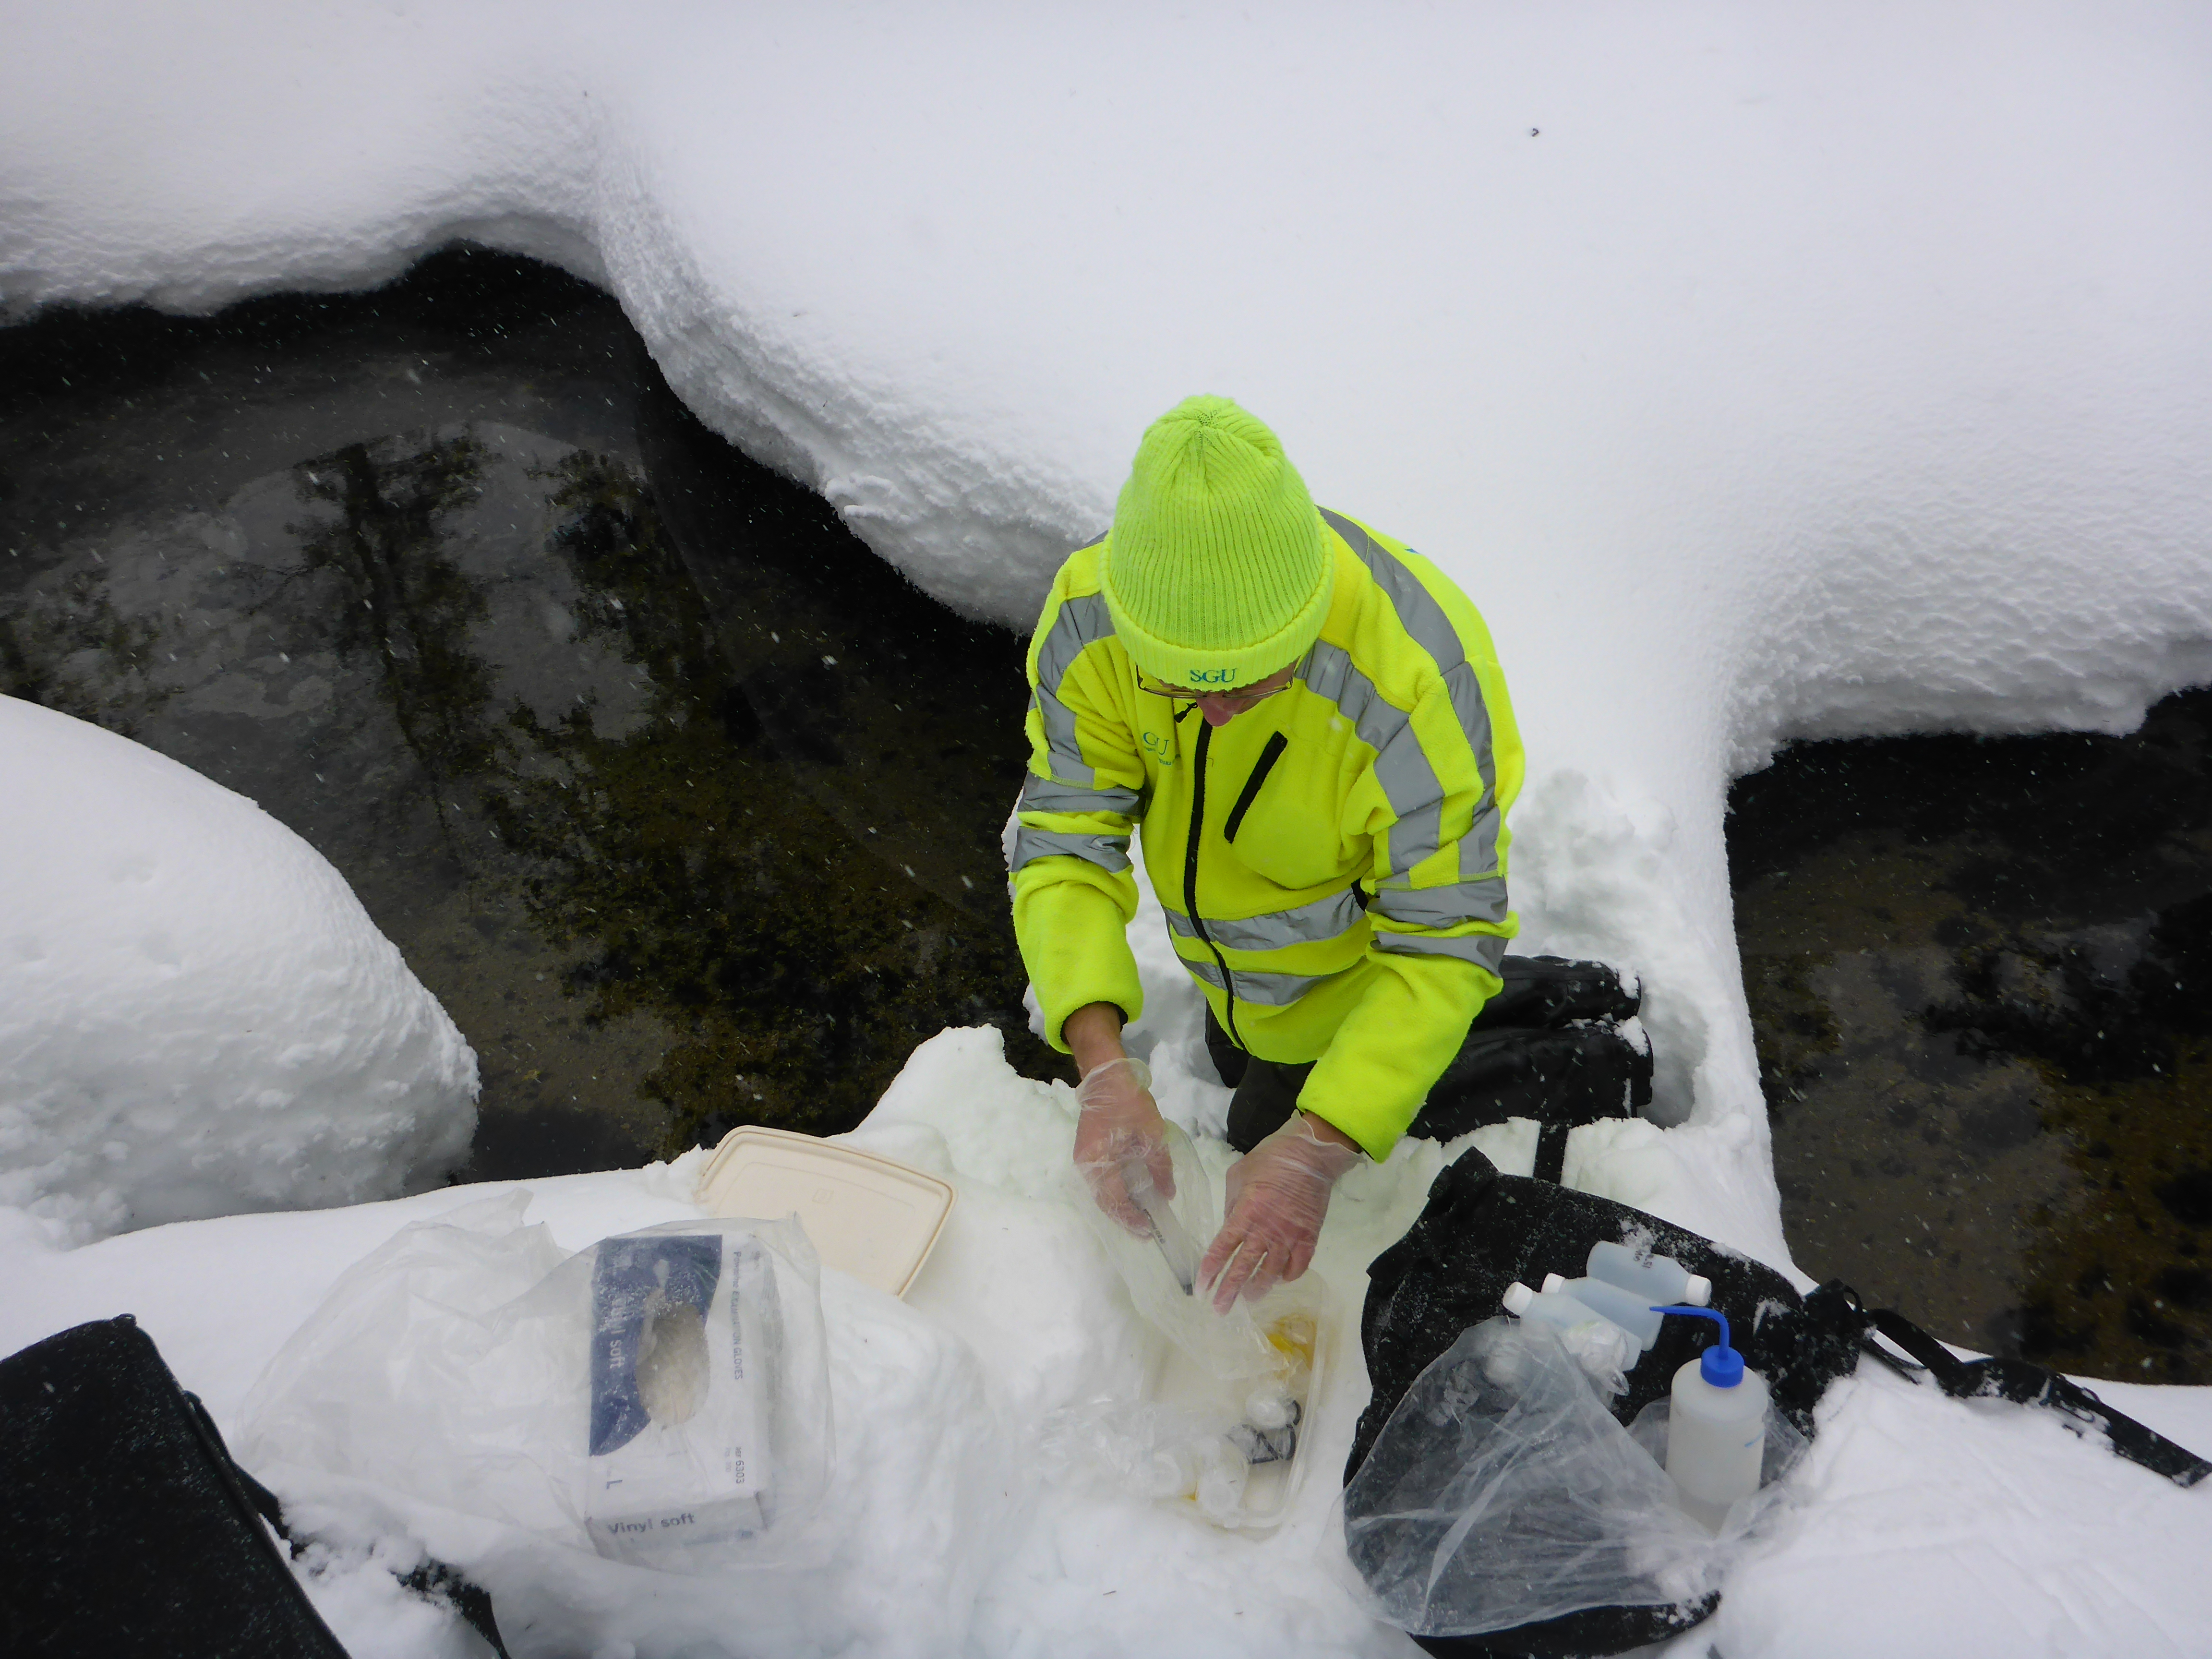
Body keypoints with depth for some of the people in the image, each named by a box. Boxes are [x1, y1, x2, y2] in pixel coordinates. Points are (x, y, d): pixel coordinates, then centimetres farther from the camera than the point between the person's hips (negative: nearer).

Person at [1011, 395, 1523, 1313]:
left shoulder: (1417, 681, -44)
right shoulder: (1089, 615, -31)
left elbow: (1442, 941, -36)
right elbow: (1064, 838, -26)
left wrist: (1320, 1149, -48)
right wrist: (1099, 1057, -42)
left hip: (1353, 986, -4)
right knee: (1238, 1060, 34)